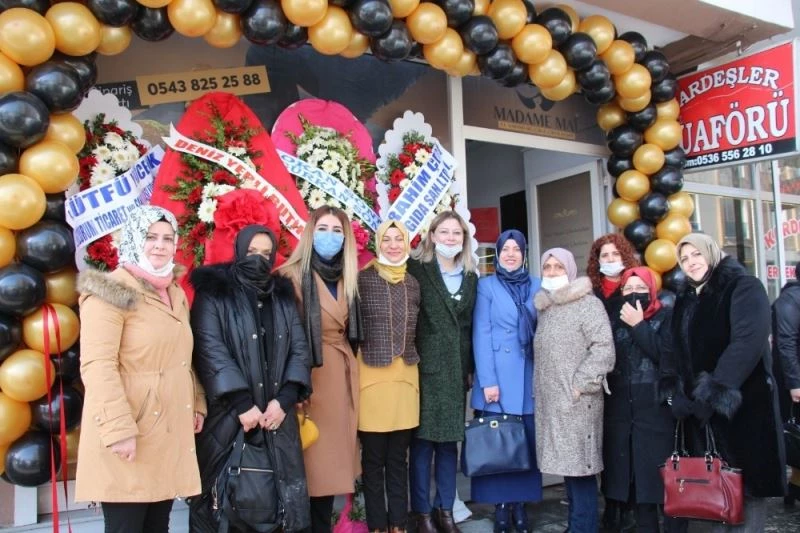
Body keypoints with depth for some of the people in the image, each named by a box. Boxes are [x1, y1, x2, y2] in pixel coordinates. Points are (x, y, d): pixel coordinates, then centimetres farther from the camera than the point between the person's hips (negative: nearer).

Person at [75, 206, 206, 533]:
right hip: (130, 435, -7)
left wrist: (196, 404, 13)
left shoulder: (175, 294, 16)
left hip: (170, 432, 7)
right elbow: (97, 366, -17)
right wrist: (118, 429, -22)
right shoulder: (111, 292, -9)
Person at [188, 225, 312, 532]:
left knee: (282, 490, 5)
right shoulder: (214, 293, 1)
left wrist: (284, 400, -8)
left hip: (277, 413, 4)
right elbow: (210, 350, -10)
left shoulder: (283, 296, 13)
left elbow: (299, 348, 6)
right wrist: (243, 403, -16)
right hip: (227, 413, -3)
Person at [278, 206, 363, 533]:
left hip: (343, 375, 6)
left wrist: (350, 367, 12)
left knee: (333, 457, 12)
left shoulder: (348, 278, 13)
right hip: (310, 375, -6)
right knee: (314, 459, 0)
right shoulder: (294, 275, -7)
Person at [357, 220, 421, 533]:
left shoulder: (413, 283, 10)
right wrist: (355, 367, -4)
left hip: (405, 375, 4)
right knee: (374, 458, 6)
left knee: (399, 458, 12)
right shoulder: (363, 279, -5)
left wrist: (412, 360, 14)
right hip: (372, 374, -4)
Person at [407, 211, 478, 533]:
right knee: (423, 441, 1)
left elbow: (471, 326, 15)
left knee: (450, 441, 12)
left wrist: (471, 368, 11)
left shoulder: (471, 277, 13)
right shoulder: (416, 269, -3)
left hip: (457, 370, 5)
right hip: (426, 367, -4)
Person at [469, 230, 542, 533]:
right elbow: (481, 335, -5)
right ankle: (501, 507, 15)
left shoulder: (537, 287, 10)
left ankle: (520, 505, 18)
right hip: (497, 378, -2)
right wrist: (487, 381, -13)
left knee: (528, 443, 6)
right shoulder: (486, 286, 2)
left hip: (529, 378, 3)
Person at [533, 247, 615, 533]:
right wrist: (538, 388, 15)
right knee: (566, 466, 11)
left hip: (576, 401, -7)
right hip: (550, 401, 7)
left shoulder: (588, 303, -5)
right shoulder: (543, 307, 17)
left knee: (581, 469, -5)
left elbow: (603, 348, -13)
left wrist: (581, 384, -15)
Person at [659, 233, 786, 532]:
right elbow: (676, 348, 8)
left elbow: (748, 340, -20)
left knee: (746, 481, -1)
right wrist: (672, 384, -9)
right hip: (699, 406, 6)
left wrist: (718, 386, -27)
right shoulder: (685, 301, 15)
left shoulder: (743, 287, -6)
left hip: (742, 401, -6)